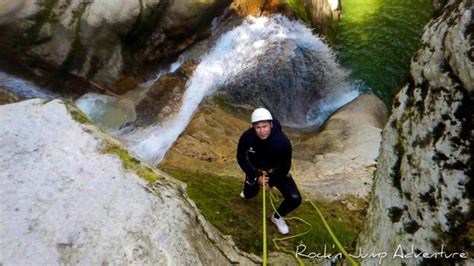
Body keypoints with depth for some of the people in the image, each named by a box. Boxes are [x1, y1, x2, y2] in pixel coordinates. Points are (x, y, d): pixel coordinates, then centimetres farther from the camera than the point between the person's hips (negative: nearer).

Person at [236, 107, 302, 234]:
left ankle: (277, 216, 18)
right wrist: (256, 177, -18)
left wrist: (271, 182, -14)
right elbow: (241, 158, -14)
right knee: (249, 195, 21)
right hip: (255, 170, 1)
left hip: (277, 171, -1)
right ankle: (250, 189, 61)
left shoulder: (282, 140, -34)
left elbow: (285, 165, -18)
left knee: (295, 199, -14)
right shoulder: (247, 137, -31)